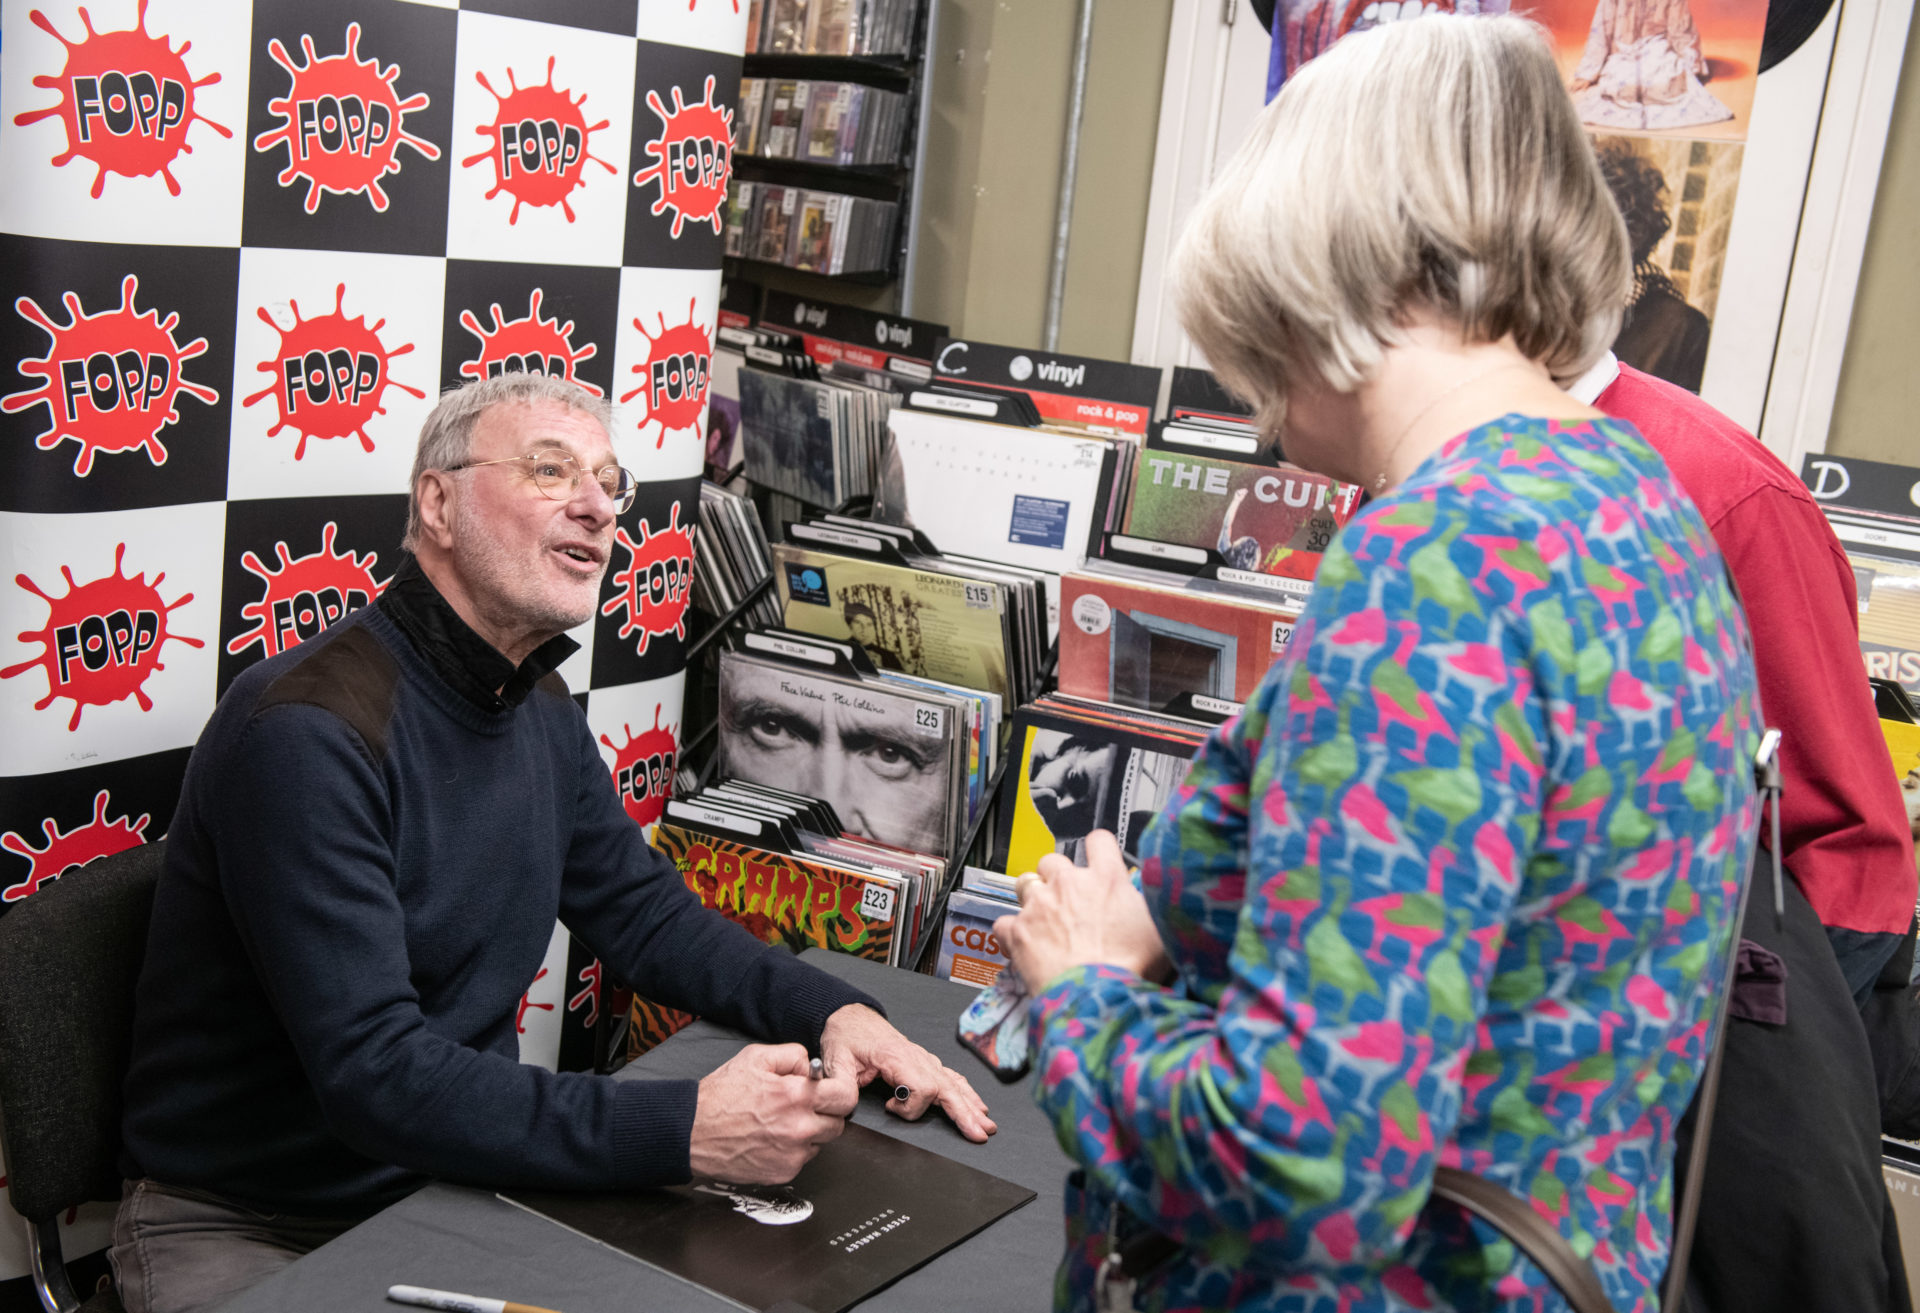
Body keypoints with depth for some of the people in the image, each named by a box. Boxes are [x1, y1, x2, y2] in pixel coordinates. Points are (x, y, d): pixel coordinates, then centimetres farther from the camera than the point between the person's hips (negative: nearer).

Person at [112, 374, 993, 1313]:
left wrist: (831, 1012, -3)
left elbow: (644, 913, 14)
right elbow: (375, 1073, -29)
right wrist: (685, 1129, -35)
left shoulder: (543, 712, 5)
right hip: (242, 1229, -7)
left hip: (455, 1179, 7)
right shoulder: (310, 732, -24)